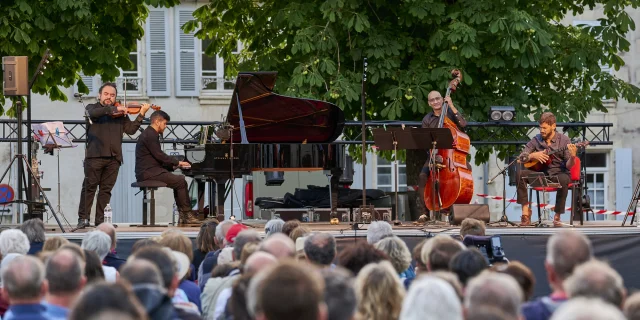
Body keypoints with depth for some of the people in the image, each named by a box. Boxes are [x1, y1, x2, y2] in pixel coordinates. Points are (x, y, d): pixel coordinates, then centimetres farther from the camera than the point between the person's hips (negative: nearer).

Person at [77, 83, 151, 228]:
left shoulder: (120, 113, 19)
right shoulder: (92, 108, 12)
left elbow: (130, 129, 10)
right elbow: (94, 113, -12)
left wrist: (141, 114, -1)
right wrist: (114, 109, -17)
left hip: (113, 157, 3)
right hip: (95, 155, -3)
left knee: (106, 189, 2)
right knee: (89, 186, -6)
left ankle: (100, 219, 5)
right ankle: (83, 218, -7)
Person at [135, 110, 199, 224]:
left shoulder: (150, 134, 20)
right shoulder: (150, 135, -13)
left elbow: (157, 159, 20)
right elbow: (159, 156, -17)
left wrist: (173, 165, 9)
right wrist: (177, 162, -6)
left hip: (150, 171, 11)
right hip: (148, 173, -11)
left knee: (179, 179, 12)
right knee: (181, 181, -15)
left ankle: (183, 214, 7)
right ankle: (186, 214, -10)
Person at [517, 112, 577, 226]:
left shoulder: (564, 140, -5)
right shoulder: (536, 140, 4)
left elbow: (568, 166, -9)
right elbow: (521, 158, 5)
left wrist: (572, 157, -31)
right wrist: (533, 155, -14)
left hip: (558, 173, -3)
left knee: (563, 180, -39)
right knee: (520, 174, -23)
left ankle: (557, 216, -24)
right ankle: (525, 210, -20)